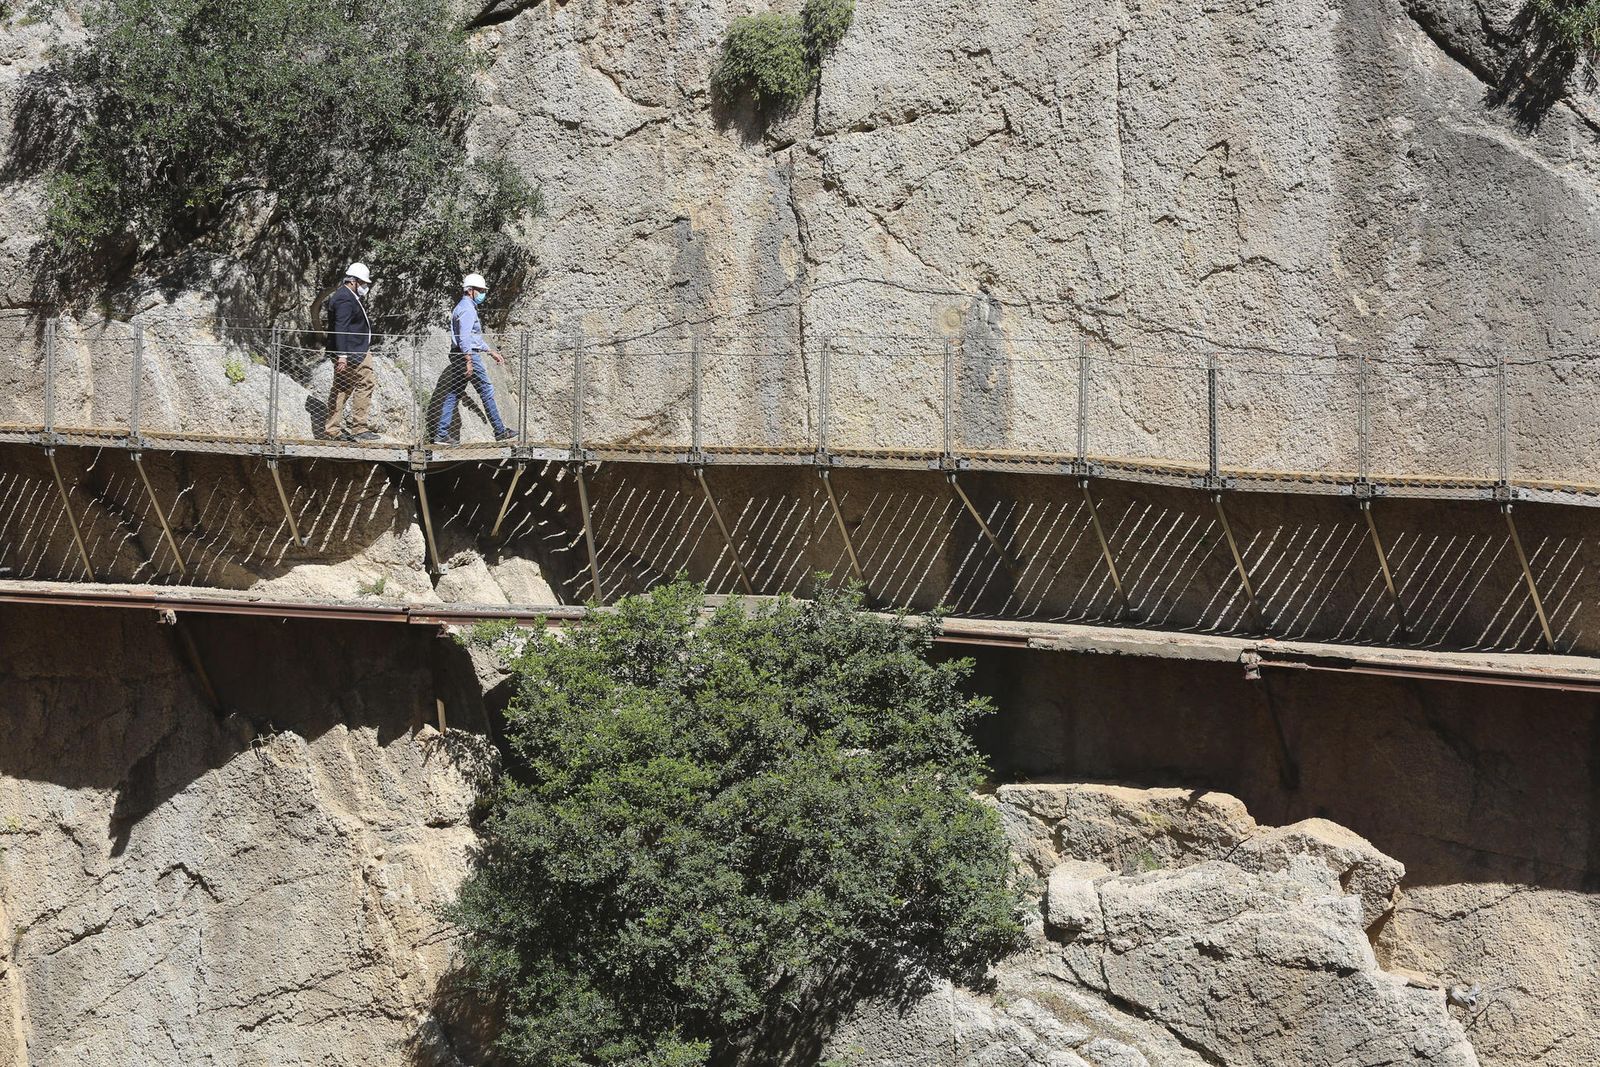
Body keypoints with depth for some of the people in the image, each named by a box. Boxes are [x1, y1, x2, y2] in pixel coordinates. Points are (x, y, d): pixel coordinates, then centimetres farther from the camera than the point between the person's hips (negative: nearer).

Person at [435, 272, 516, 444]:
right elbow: (464, 337, -22)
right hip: (469, 355, -10)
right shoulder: (467, 309, -12)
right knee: (487, 392, -1)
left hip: (458, 358, 10)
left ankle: (441, 434, 2)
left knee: (452, 395, 6)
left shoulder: (463, 307, 22)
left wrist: (492, 352, 30)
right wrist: (469, 361, -25)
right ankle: (500, 432, 5)